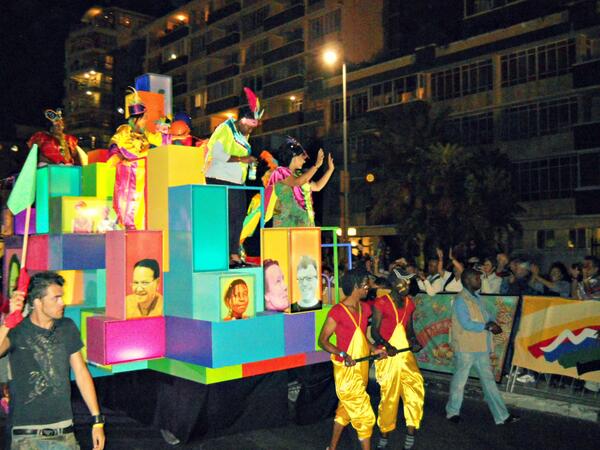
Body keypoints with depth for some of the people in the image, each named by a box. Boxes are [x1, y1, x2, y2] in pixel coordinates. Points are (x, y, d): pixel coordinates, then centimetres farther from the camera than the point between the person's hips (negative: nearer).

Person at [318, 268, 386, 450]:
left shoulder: (364, 308, 6)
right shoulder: (338, 311, -18)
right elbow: (322, 340, -14)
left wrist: (374, 349, 1)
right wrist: (342, 354, -27)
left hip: (361, 367, 8)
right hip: (346, 370, -8)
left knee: (345, 409, 19)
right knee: (364, 416, -1)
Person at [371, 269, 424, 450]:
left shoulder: (409, 303, 10)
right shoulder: (381, 303, -9)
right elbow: (374, 331, -7)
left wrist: (414, 341, -4)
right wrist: (387, 346, -23)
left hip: (406, 354, 5)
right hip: (387, 354, -5)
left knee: (415, 387, -9)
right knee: (389, 395, 3)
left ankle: (410, 435, 1)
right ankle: (384, 435, 21)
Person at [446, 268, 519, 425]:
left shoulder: (477, 297, 13)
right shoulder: (460, 300, -15)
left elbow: (485, 315, 14)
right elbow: (466, 324, -21)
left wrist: (492, 323, -8)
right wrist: (488, 327, -17)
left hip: (481, 347, 8)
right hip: (465, 347, -8)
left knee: (489, 380, 9)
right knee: (460, 380, 6)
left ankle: (501, 415, 13)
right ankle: (452, 411, 23)